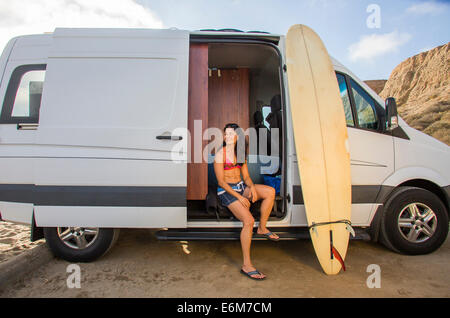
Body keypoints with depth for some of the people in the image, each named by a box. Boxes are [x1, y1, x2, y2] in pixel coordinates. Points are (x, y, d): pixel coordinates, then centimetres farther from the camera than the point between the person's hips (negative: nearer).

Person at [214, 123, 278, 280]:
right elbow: (221, 181, -14)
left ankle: (262, 228, 2)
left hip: (241, 187, 7)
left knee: (270, 191, -13)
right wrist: (239, 197, -20)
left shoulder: (241, 153, 10)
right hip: (226, 191, -7)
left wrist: (252, 187, -11)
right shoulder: (220, 154, -10)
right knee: (249, 220, -26)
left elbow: (246, 176, 12)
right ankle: (246, 265, -19)